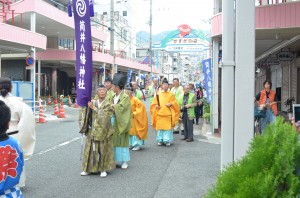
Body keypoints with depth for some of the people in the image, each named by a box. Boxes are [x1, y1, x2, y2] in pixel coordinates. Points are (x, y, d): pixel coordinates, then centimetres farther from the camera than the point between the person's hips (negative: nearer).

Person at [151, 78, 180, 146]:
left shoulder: (171, 94, 5)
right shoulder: (158, 94, 9)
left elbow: (175, 104, 5)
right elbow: (153, 104, 12)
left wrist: (171, 104, -13)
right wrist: (156, 106, -8)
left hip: (168, 114, -1)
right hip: (159, 114, 2)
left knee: (168, 128, -2)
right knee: (160, 127, 4)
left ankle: (167, 140, 6)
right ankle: (160, 140, 13)